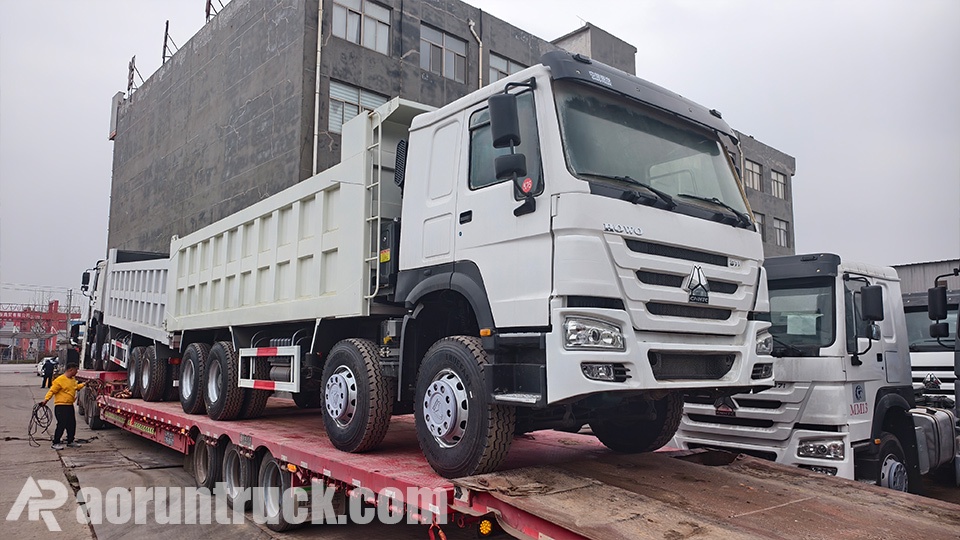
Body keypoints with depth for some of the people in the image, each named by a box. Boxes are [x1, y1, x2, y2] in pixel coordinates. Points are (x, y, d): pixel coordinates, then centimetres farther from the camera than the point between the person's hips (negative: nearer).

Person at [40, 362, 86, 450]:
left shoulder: (73, 379, 13)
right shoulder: (60, 380, -15)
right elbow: (52, 391, -17)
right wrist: (45, 400, -28)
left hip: (70, 405, 9)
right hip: (61, 406, -9)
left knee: (72, 424, 13)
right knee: (62, 425, -10)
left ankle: (70, 441, 24)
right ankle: (55, 443, -1)